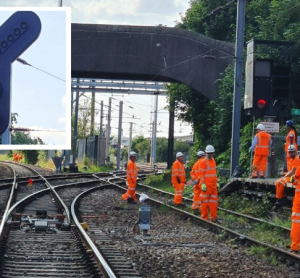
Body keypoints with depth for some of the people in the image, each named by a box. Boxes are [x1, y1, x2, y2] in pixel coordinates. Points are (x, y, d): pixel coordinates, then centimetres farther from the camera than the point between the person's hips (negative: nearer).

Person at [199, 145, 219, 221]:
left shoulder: (213, 161, 16)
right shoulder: (203, 162, -7)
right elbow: (201, 173, -11)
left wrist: (216, 182, 21)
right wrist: (203, 184, -17)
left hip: (213, 185, 7)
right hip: (206, 186, -7)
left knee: (214, 202, 7)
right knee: (205, 202, -3)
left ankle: (213, 217, 11)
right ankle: (204, 218, 1)